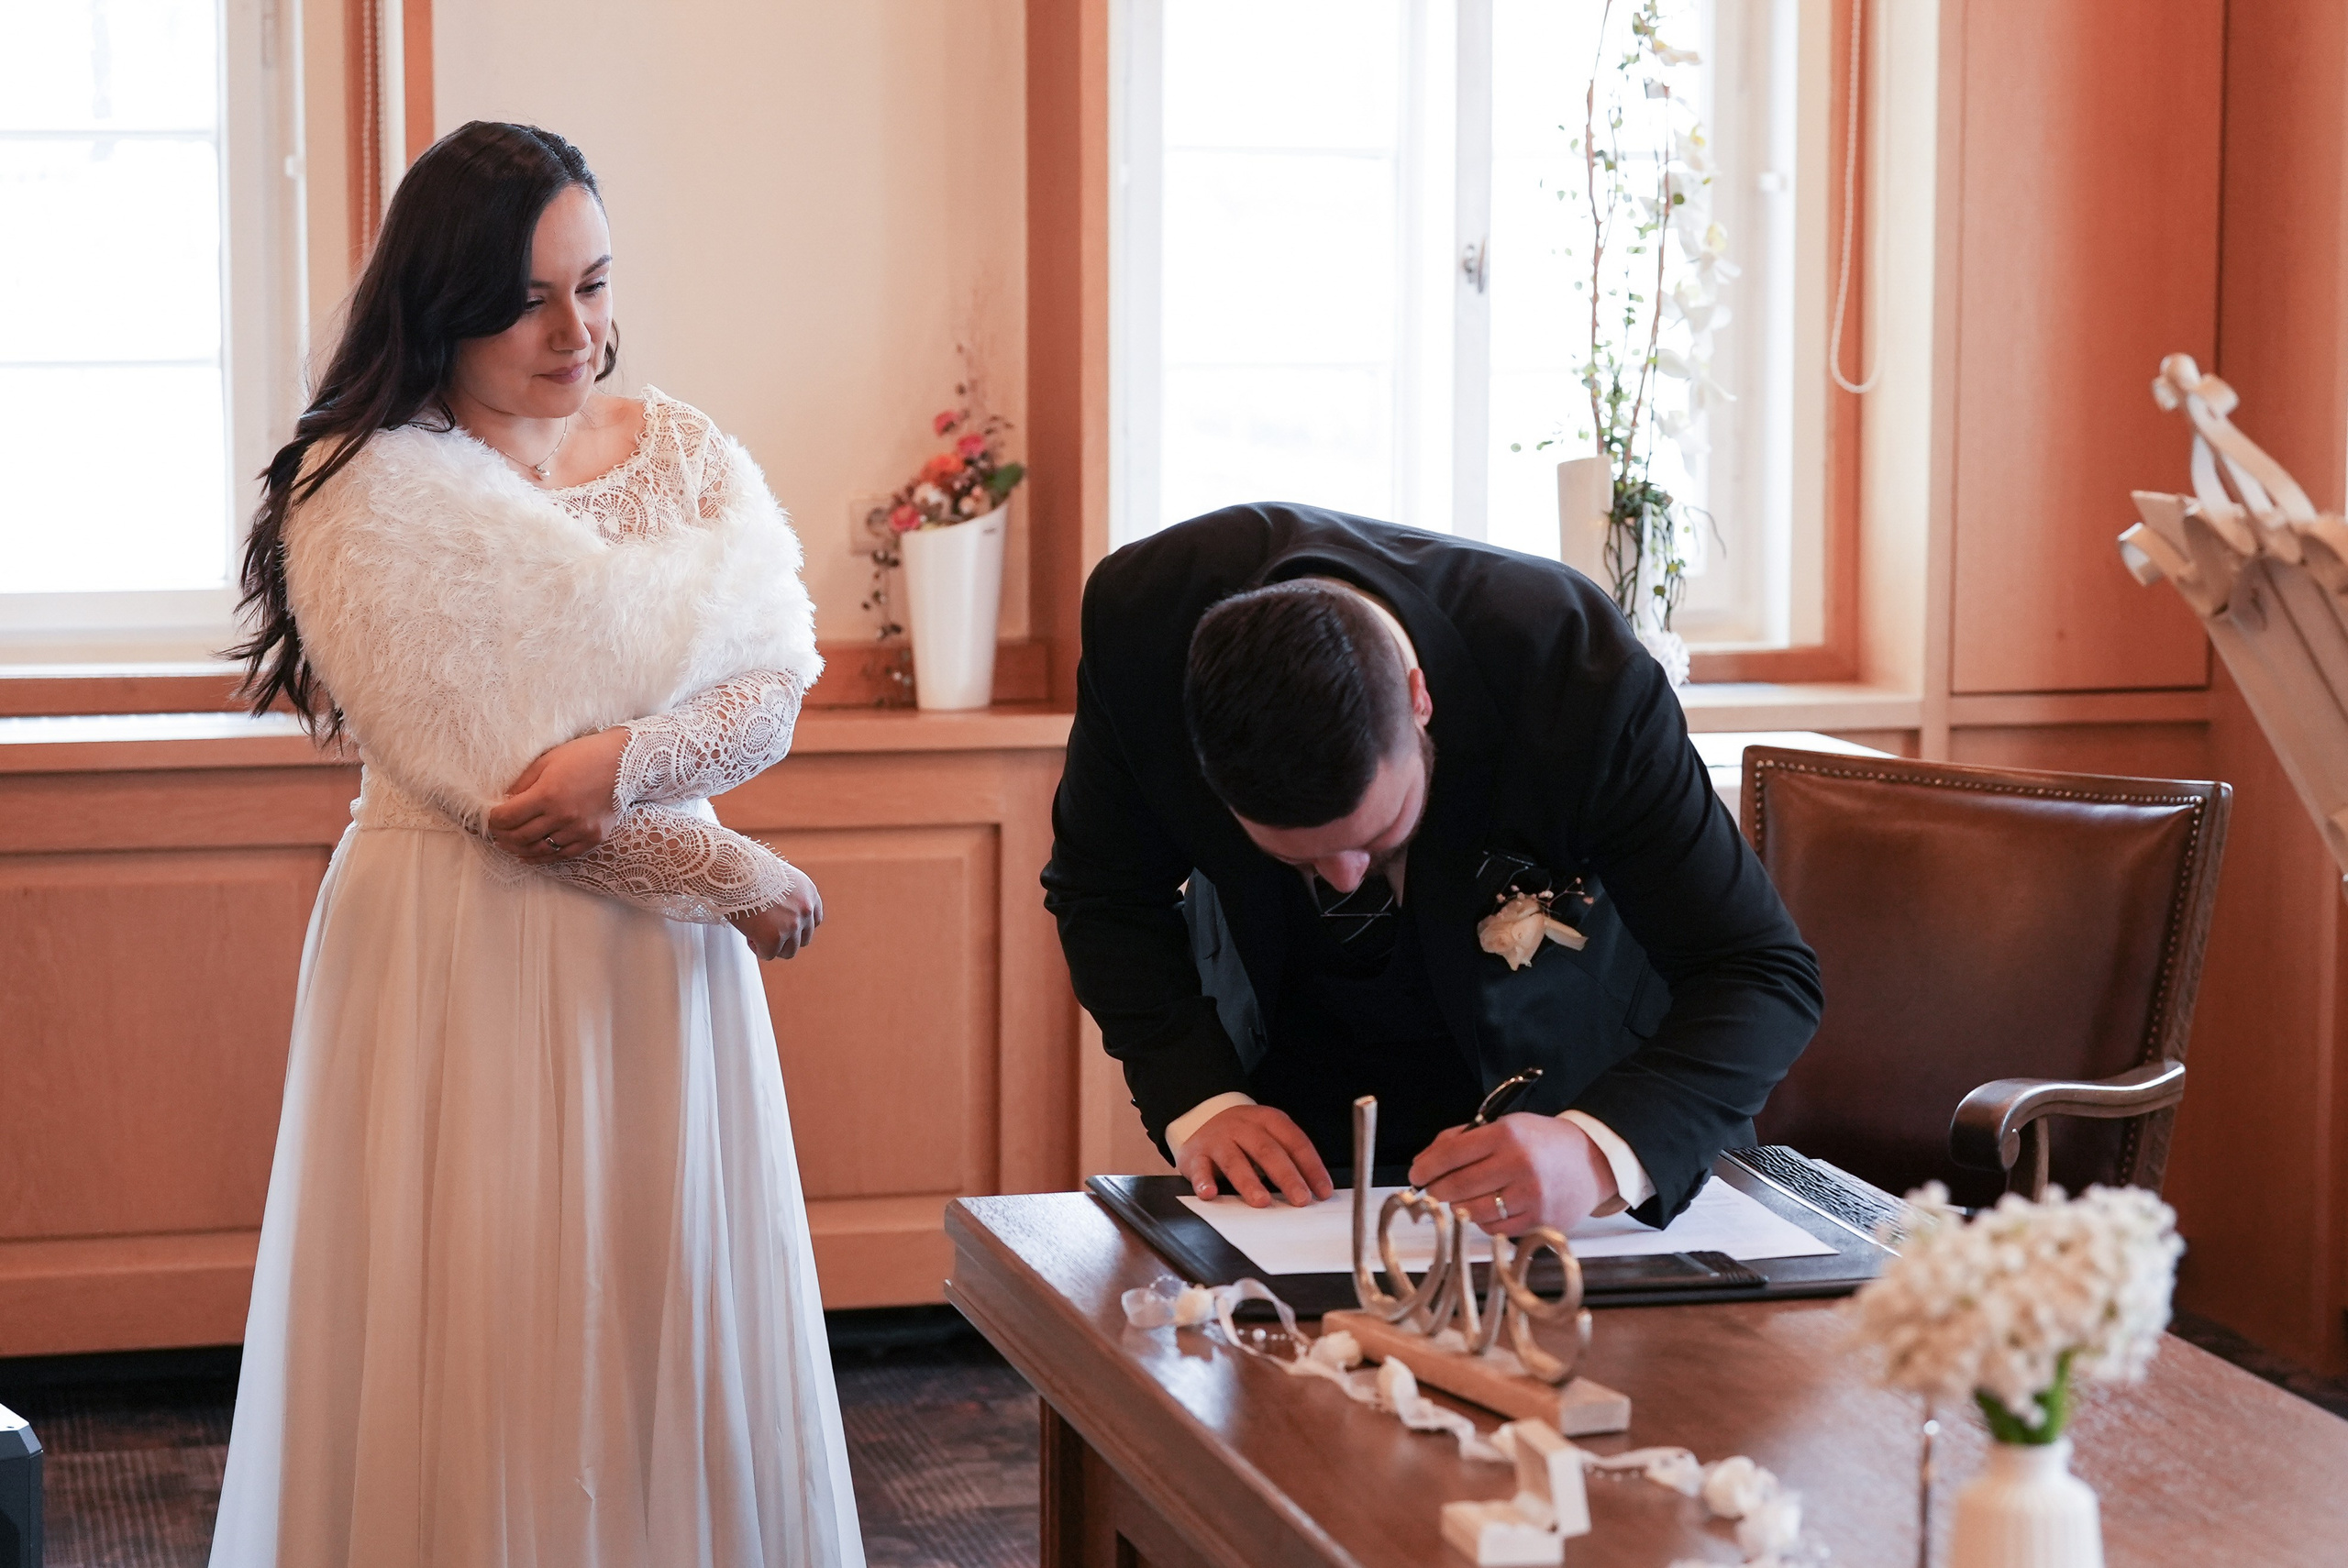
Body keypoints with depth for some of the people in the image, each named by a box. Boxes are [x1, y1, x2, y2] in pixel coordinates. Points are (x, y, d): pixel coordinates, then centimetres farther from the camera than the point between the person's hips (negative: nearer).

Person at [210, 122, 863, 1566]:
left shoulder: (684, 453, 8)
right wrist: (733, 878, -9)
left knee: (671, 1318, 10)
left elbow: (776, 685, -1)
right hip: (464, 952, -5)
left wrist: (623, 761, -22)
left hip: (662, 954, 5)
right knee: (485, 1334, 0)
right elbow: (470, 765, -13)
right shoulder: (369, 489, -9)